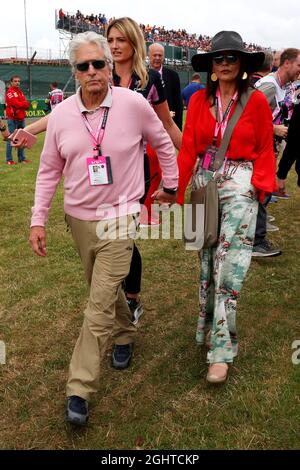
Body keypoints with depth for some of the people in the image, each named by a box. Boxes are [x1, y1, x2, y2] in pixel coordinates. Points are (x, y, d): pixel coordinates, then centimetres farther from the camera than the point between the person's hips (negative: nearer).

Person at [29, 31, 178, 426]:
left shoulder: (134, 104, -9)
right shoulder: (60, 115, -1)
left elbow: (163, 144, 7)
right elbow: (49, 171, 6)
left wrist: (170, 186, 13)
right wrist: (38, 220, 1)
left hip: (119, 219, -4)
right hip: (79, 219, 4)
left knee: (100, 306, -7)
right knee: (106, 290, 21)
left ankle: (79, 390, 3)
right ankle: (125, 334, 49)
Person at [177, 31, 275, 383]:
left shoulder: (256, 101, -2)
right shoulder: (199, 100, 4)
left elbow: (264, 150, 2)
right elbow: (188, 147, 1)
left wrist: (260, 186, -8)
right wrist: (177, 191, -2)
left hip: (240, 185, -3)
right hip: (204, 181, 4)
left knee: (229, 265, -7)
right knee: (207, 260, 13)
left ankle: (221, 350, 1)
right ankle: (208, 326, 32)